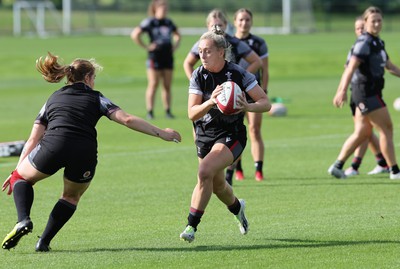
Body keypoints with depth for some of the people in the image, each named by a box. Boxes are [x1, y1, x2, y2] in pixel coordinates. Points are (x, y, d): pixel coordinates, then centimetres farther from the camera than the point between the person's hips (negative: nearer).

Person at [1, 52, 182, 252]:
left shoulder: (53, 99, 28)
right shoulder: (96, 98, 22)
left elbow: (33, 140, 26)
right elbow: (127, 120, 10)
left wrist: (16, 171, 30)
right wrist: (160, 133, 16)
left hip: (53, 146, 0)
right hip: (85, 154, 0)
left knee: (20, 177, 25)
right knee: (72, 197, 28)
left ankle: (23, 220, -3)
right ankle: (44, 242, 14)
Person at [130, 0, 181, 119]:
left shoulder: (169, 22, 13)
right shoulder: (149, 22, -5)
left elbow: (177, 35, 30)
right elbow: (135, 35, -12)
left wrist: (175, 46, 14)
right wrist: (146, 47, -12)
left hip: (168, 56, 5)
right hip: (155, 56, -5)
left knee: (167, 86, 5)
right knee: (153, 85, -6)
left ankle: (168, 111, 9)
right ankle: (150, 112, -4)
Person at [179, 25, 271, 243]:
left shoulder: (238, 74, -16)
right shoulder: (198, 76, -8)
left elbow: (265, 103, -13)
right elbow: (192, 113, -15)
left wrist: (248, 107, -33)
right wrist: (210, 102, -34)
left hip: (231, 135, -5)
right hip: (205, 134, 5)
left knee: (205, 172, -26)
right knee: (217, 184, 19)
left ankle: (192, 225, -17)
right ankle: (237, 207, 53)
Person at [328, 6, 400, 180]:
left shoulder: (378, 42, 14)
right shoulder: (364, 42, -15)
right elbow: (351, 67, -23)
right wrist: (343, 91, -30)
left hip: (371, 92, 9)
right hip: (366, 92, -9)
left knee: (362, 133, 12)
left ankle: (337, 166, 14)